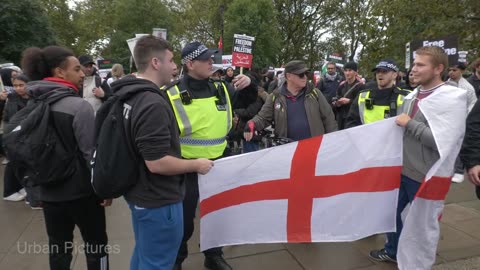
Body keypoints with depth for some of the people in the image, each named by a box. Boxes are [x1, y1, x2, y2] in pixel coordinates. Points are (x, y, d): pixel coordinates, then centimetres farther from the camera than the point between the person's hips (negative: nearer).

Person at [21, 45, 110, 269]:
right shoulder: (79, 106, -18)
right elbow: (91, 153, -19)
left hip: (49, 192, 7)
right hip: (81, 191, -6)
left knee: (58, 250, 18)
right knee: (96, 246, 11)